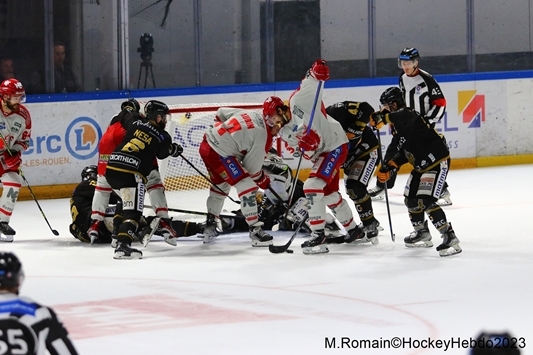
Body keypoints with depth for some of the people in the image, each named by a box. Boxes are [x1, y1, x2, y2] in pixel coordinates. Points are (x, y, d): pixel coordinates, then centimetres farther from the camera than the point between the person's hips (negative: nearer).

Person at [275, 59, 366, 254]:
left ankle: (318, 236, -21)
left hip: (336, 146, -10)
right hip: (322, 153, 10)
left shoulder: (298, 101, -15)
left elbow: (311, 82, -23)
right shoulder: (284, 133, 6)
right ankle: (353, 229, 39)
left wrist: (317, 71, -41)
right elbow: (305, 152, -3)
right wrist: (305, 146, -23)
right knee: (329, 192, 19)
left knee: (313, 186, -20)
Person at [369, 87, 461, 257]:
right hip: (421, 165, 11)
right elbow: (403, 152, 17)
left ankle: (450, 237, -18)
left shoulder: (408, 115, -19)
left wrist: (383, 117, -50)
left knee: (426, 201, -20)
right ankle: (422, 233, 36)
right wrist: (390, 166, 8)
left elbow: (401, 117, -45)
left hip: (438, 162, -11)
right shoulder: (398, 127, 10)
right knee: (411, 199, 16)